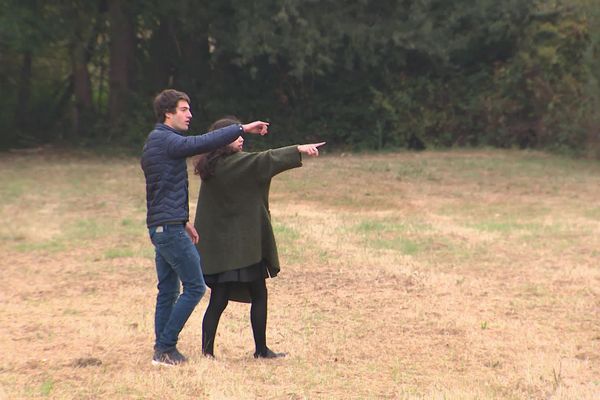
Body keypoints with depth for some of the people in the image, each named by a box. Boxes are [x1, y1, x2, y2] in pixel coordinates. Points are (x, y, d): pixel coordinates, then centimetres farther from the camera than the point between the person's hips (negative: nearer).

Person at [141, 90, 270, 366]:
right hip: (170, 227, -11)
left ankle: (162, 350, 12)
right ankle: (166, 347, -8)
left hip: (160, 227, 11)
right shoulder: (165, 140, -13)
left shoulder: (155, 142, 20)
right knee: (194, 287, -7)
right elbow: (203, 143, -25)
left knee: (168, 290, 11)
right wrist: (242, 128, -22)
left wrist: (183, 221, 28)